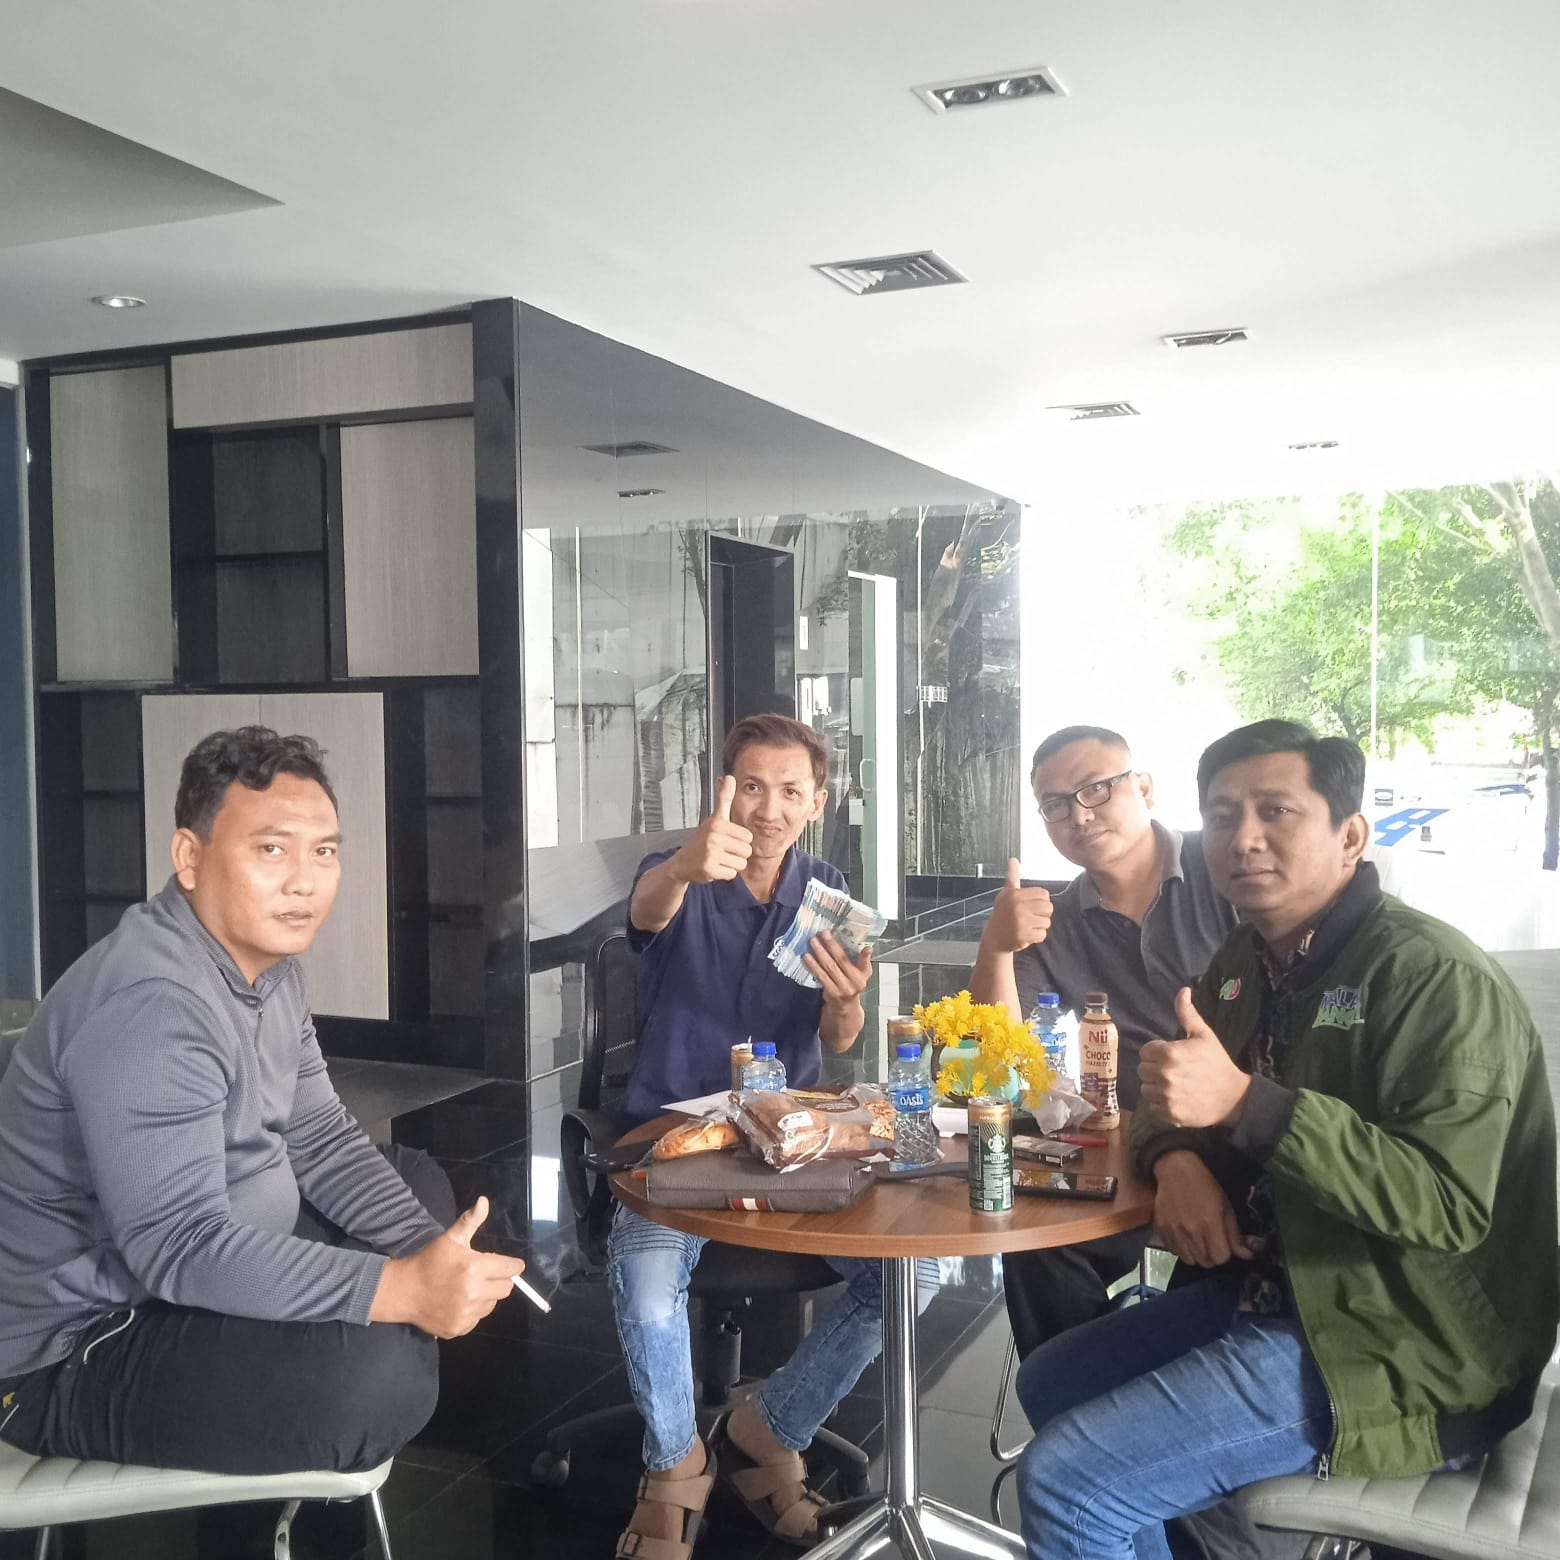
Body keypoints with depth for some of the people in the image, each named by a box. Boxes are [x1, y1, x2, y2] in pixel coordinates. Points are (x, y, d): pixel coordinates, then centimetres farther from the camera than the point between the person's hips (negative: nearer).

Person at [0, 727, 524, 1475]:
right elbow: (182, 1250, -34)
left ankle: (328, 1460, 21)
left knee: (423, 1185, 16)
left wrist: (429, 1254, -9)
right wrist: (404, 1290, -34)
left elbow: (319, 1138, 6)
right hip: (74, 1345, -10)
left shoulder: (267, 959, 4)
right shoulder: (149, 1002, -29)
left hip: (199, 1260, 11)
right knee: (376, 1370, -30)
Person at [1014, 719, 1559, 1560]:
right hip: (1276, 1291, 9)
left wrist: (1243, 1101, -36)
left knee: (1063, 1482, -17)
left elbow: (1449, 1204, -29)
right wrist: (1176, 1158, -4)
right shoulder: (1245, 964, 8)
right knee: (1048, 1382, 17)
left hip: (1394, 1353, -9)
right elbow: (1172, 1103, 21)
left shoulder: (1432, 976, -20)